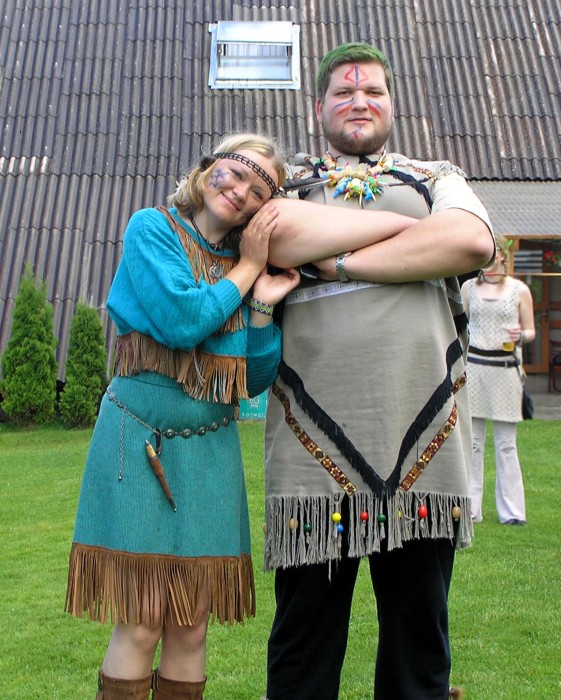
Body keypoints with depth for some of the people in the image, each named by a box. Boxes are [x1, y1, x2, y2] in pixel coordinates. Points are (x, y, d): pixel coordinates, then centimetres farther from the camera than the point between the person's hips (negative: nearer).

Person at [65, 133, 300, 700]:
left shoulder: (252, 263, 13)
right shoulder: (152, 228, -1)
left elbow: (257, 380, 9)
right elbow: (179, 320, -18)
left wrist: (263, 306, -4)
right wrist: (245, 270, -5)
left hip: (211, 447, 5)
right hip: (139, 439, -4)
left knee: (191, 626, 7)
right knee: (140, 623, -3)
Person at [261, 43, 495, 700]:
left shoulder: (437, 178, 17)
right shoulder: (288, 180, 16)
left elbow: (473, 242, -6)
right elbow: (277, 235, -9)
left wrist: (339, 258, -6)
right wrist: (401, 224, -3)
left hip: (424, 437, 1)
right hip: (315, 443, -1)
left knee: (419, 635, 11)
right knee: (305, 635, 8)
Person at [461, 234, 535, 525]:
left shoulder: (520, 290, 4)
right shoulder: (468, 287, 10)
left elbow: (531, 331, 9)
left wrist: (520, 336, -14)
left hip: (505, 369, -2)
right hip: (473, 367, 2)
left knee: (506, 444, 1)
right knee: (471, 441, 3)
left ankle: (511, 511, 9)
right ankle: (470, 508, 11)